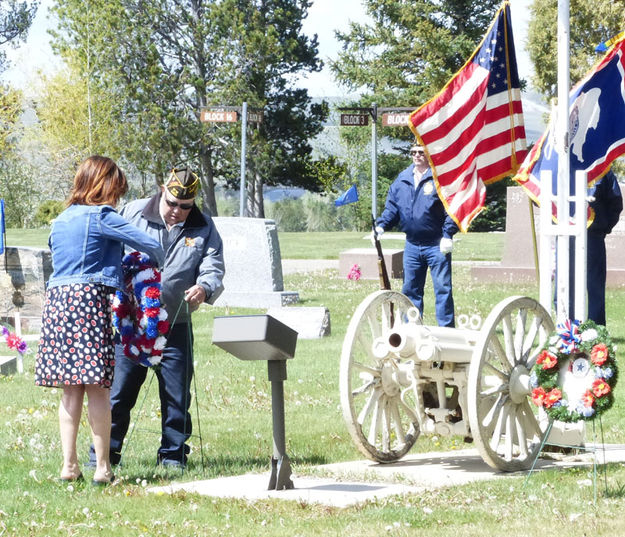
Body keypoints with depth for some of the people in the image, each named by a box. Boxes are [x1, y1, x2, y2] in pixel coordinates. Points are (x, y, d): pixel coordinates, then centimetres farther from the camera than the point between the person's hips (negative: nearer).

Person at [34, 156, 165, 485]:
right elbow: (148, 243, -6)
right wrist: (164, 264, 16)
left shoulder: (60, 221, 19)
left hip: (56, 299, 7)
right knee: (97, 388, -4)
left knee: (70, 390, 9)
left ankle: (69, 465, 7)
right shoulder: (100, 217, -3)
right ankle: (102, 467, -3)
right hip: (90, 300, -7)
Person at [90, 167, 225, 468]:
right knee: (117, 392, 0)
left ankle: (173, 455, 17)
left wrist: (204, 288, -23)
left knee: (177, 396, 5)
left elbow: (213, 271, -1)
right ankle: (105, 452, 8)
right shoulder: (133, 213, 2)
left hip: (175, 327, 1)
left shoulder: (204, 229, 6)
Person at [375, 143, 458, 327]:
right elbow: (392, 207, 15)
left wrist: (448, 235, -15)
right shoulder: (402, 180, 11)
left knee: (442, 288, -4)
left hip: (437, 245, -5)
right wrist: (382, 225, -2)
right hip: (412, 245, 6)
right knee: (411, 289, 10)